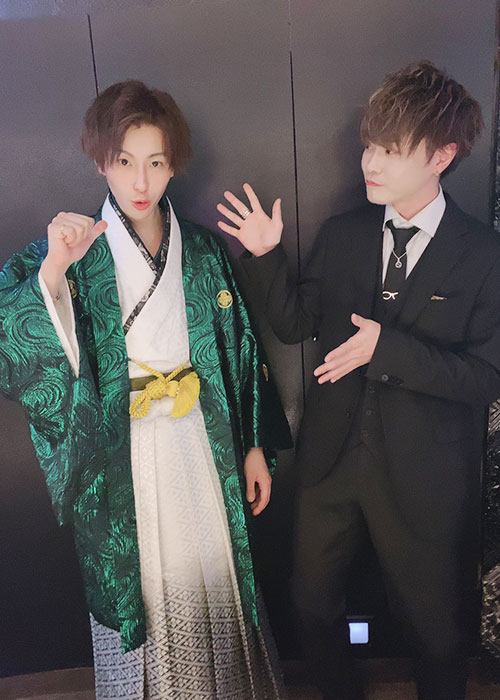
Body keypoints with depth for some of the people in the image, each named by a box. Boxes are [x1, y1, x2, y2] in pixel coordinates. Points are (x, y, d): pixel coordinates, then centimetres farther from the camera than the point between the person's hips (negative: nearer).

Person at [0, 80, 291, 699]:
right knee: (135, 593, 13)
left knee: (211, 583, 16)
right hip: (119, 466, -2)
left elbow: (240, 352, 6)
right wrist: (54, 268, -31)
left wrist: (255, 448, 7)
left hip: (200, 452, 2)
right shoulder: (72, 253, -6)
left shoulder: (202, 250, 2)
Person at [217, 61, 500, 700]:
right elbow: (295, 323, 4)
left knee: (433, 623, 19)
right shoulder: (341, 235, -1)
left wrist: (388, 347, -26)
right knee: (313, 604, 22)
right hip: (331, 455, 4)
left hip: (423, 476, -3)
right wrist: (266, 255, -10)